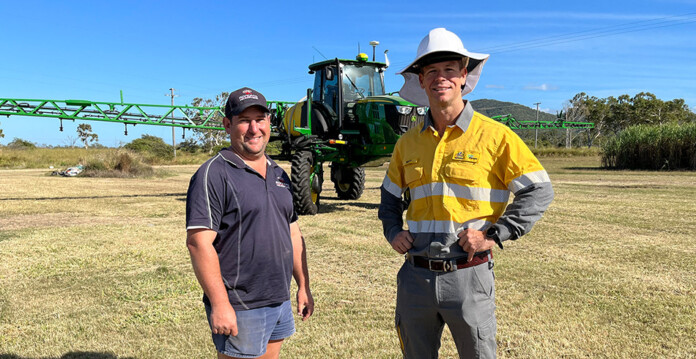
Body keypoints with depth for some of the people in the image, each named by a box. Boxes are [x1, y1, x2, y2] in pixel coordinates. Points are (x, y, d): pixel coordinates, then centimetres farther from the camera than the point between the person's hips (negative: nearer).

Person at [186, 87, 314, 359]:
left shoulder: (279, 174, 12)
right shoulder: (213, 175, -12)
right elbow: (198, 242, -19)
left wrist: (303, 286, 14)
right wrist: (219, 304, -21)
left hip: (281, 303, 7)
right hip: (239, 309, -7)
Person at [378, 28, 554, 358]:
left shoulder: (494, 135, -7)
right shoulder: (408, 142, 6)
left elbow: (539, 191, -5)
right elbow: (390, 195, 21)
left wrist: (493, 235, -12)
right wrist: (392, 232, 4)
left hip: (468, 276, -3)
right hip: (415, 275, 4)